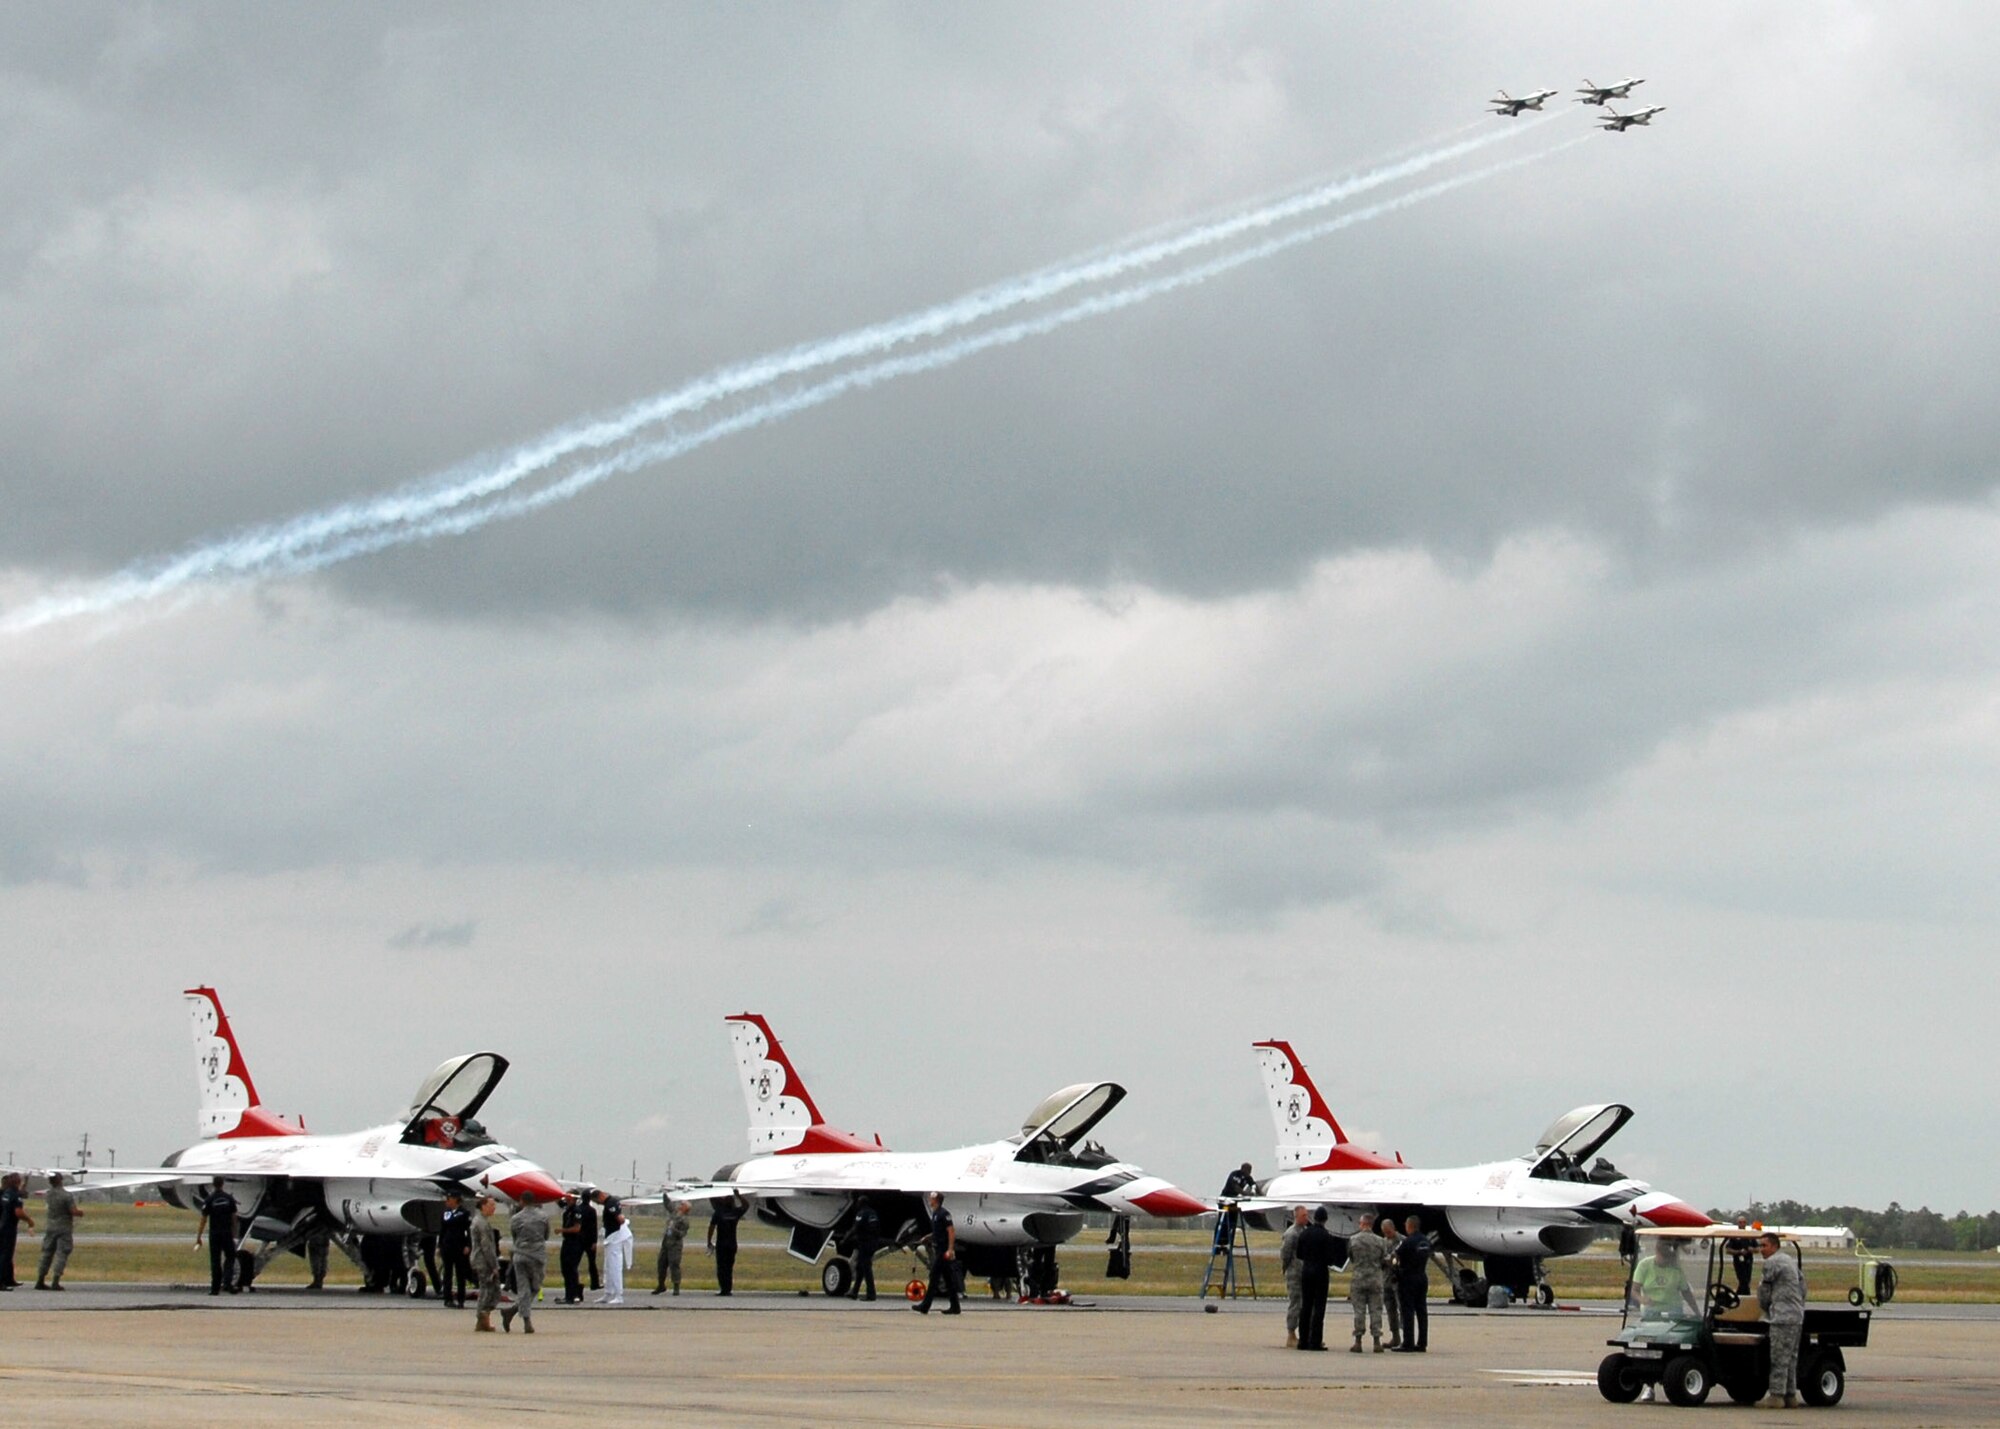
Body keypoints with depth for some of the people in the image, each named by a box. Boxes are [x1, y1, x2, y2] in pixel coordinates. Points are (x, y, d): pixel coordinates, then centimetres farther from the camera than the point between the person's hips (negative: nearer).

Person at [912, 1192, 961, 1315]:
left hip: (943, 1251, -10)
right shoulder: (935, 1214, 16)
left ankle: (925, 1306, -8)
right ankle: (955, 1307, 12)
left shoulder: (943, 1214, -14)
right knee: (949, 1279, 10)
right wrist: (927, 1237, 15)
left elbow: (951, 1231, -19)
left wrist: (950, 1249, -24)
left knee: (934, 1278, -8)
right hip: (939, 1250, 10)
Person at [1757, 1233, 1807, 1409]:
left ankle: (1777, 1396, -10)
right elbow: (1803, 1289, 22)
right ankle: (1791, 1395, 12)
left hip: (1783, 1317, -9)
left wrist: (1766, 1310, 14)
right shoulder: (1792, 1261, 20)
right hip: (1798, 1315, 9)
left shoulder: (1772, 1263, -8)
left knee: (1779, 1358, -9)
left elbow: (1764, 1290, -1)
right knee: (1791, 1358, 11)